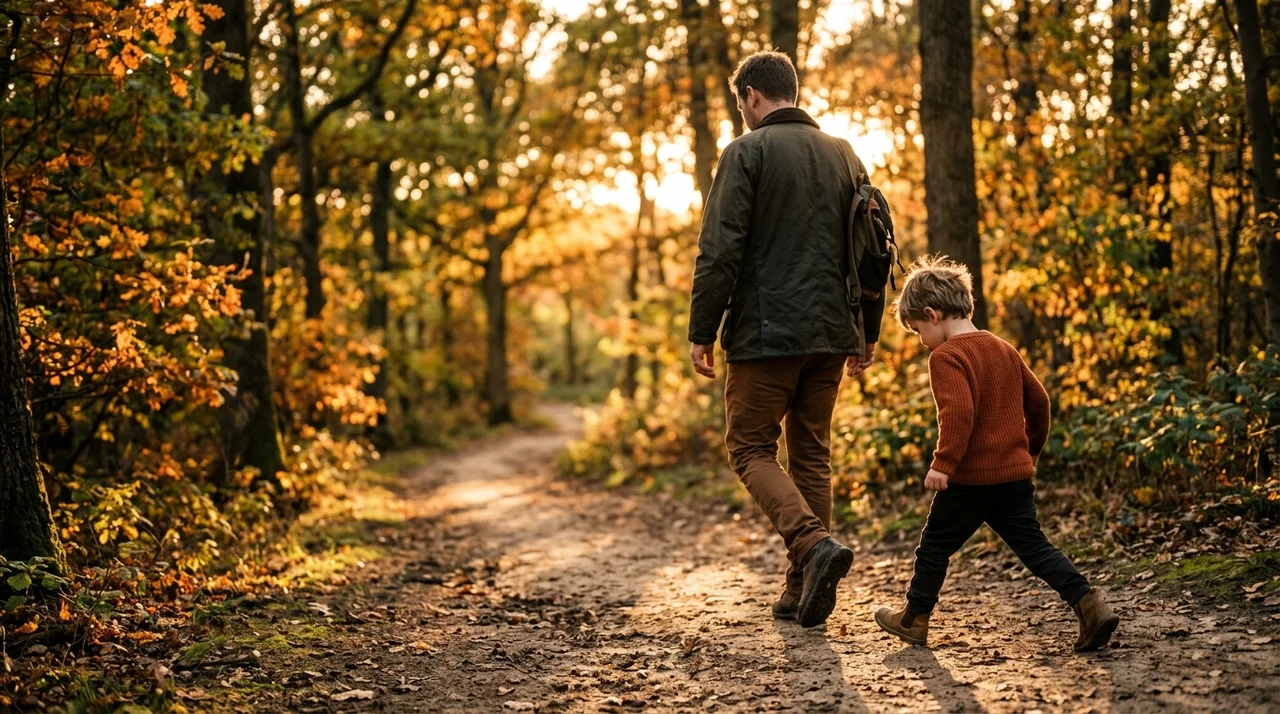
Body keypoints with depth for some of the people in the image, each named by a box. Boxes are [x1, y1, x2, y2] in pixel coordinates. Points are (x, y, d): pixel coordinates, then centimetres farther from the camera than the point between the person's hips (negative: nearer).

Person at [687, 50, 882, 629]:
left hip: (766, 333, -6)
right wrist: (868, 331, 21)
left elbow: (720, 250, -13)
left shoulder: (747, 153, -6)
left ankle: (814, 543, -17)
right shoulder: (844, 154, 13)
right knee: (811, 453, 12)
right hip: (831, 333, 6)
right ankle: (804, 591, 13)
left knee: (751, 448, 4)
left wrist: (701, 331, -7)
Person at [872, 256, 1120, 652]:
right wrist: (1031, 449, 28)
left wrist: (943, 464, -23)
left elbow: (958, 413, -25)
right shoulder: (1004, 349, 13)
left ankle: (914, 618, 24)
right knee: (1034, 546, 5)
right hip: (1016, 472, 7)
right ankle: (1090, 605, -10)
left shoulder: (946, 356, -12)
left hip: (970, 478, -7)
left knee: (934, 546, 11)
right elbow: (1038, 401, 17)